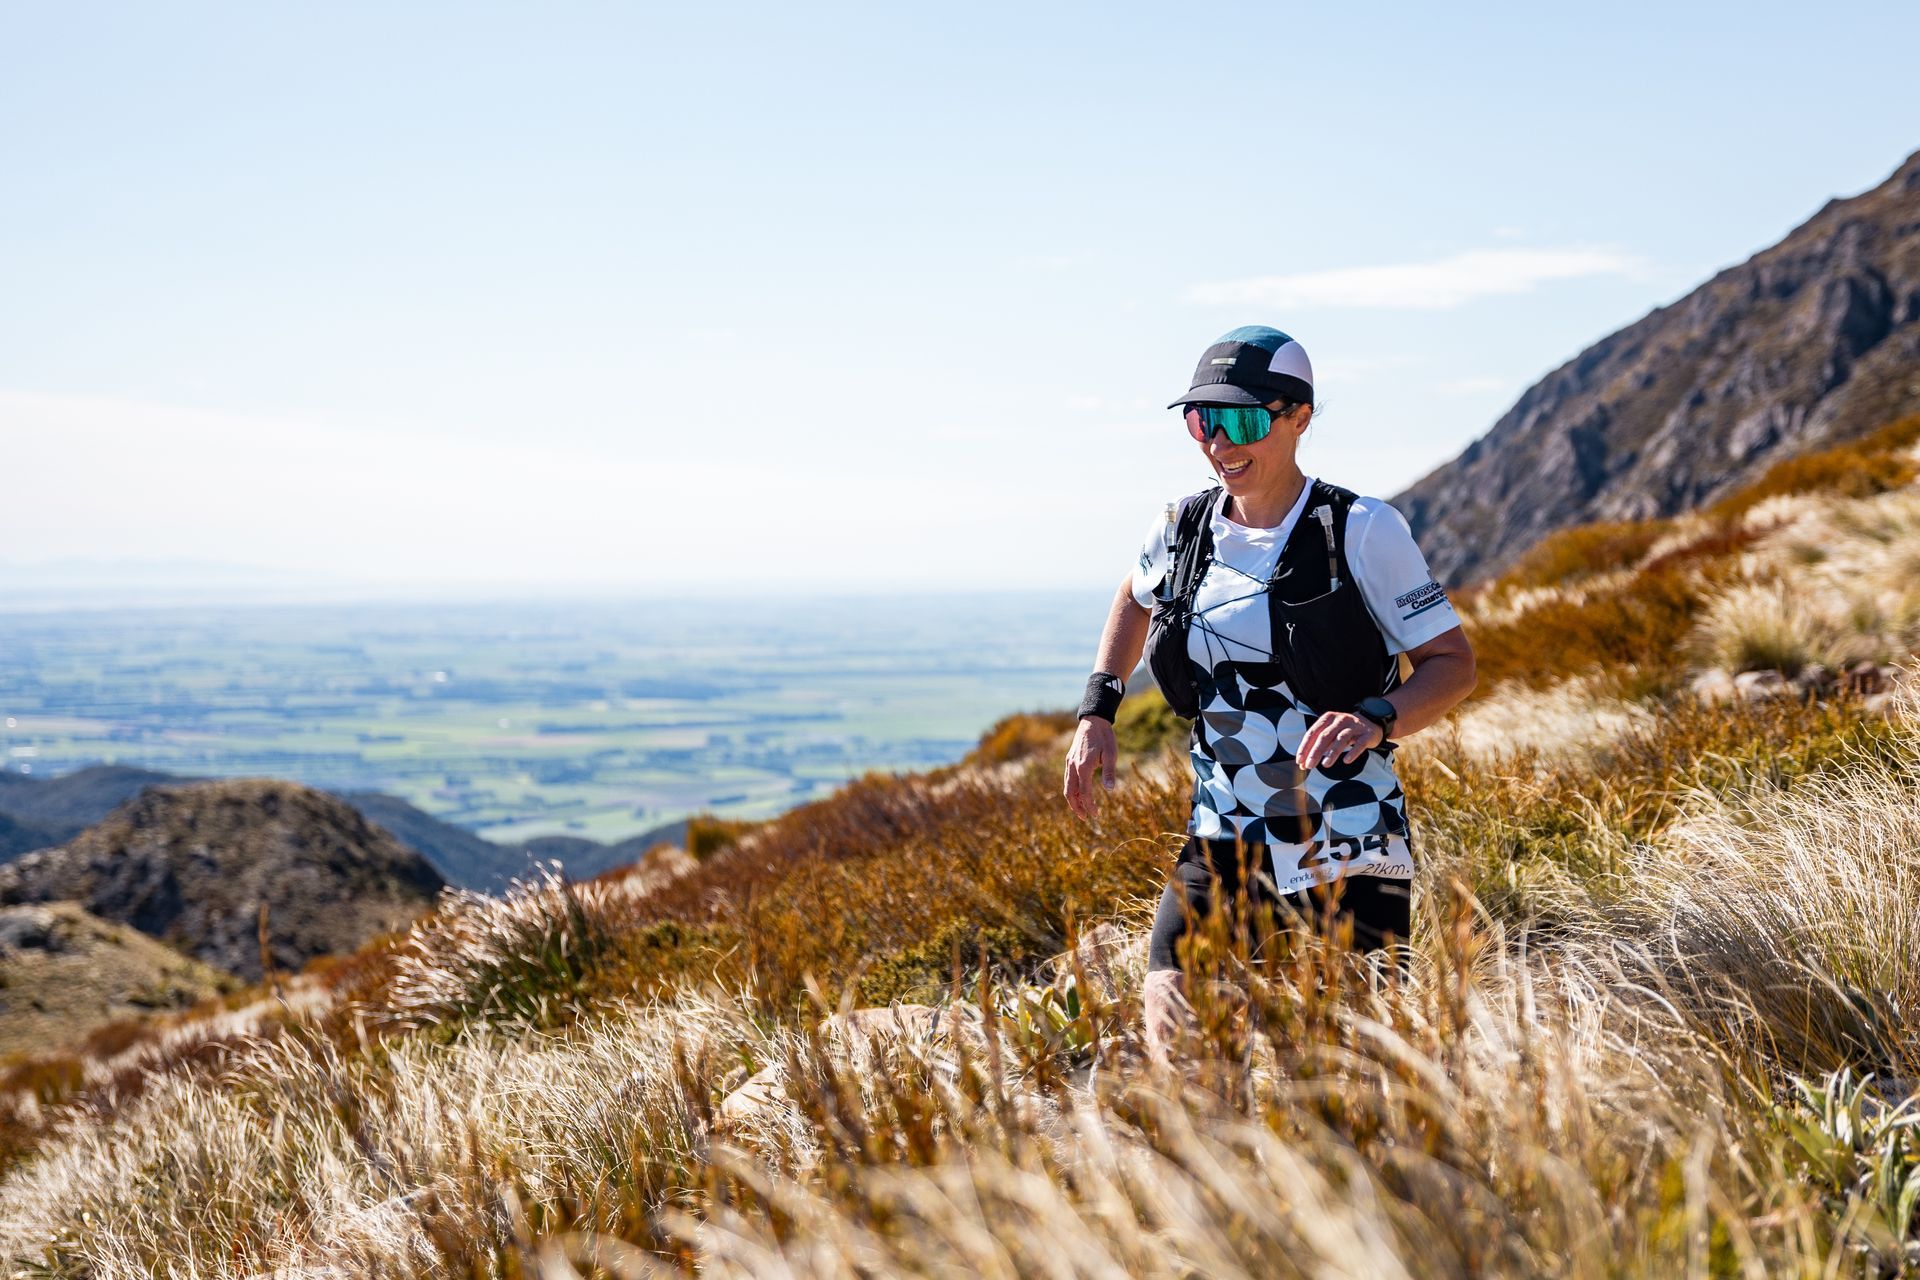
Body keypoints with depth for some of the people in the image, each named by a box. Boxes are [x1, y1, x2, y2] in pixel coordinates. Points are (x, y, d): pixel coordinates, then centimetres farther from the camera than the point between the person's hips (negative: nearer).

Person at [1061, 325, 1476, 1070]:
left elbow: (1453, 663, -5)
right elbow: (1136, 597, 26)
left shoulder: (1364, 532, -9)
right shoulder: (1180, 530, 3)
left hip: (1347, 856, -3)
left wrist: (1375, 719, -24)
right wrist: (1097, 711, 15)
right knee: (1174, 1043, -12)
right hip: (1225, 843, 3)